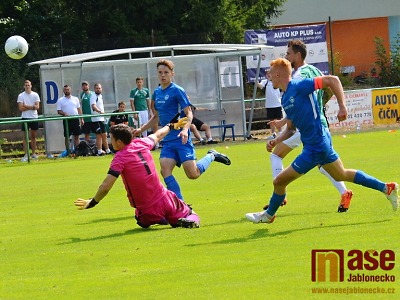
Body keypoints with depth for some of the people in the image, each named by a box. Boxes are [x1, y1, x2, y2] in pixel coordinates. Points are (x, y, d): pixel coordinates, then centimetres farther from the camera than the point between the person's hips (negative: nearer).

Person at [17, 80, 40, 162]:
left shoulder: (35, 95, 4)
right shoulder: (21, 96, -1)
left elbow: (37, 107, -5)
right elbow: (21, 108, -9)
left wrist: (26, 106, -11)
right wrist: (31, 107, -9)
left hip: (34, 117, 2)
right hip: (25, 118, -2)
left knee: (33, 136, 9)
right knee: (25, 136, -2)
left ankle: (34, 153, 16)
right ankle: (26, 155, -3)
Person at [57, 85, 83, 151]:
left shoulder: (75, 99, 11)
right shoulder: (60, 100, 3)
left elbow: (79, 109, 12)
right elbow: (59, 111, 0)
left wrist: (81, 119, 3)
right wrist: (64, 113, -20)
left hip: (75, 119, 2)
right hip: (67, 120, -2)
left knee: (76, 136, 4)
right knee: (67, 136, 1)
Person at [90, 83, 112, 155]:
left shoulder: (100, 96, 17)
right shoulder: (93, 96, -11)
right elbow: (93, 106, -26)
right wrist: (100, 111, -41)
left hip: (101, 119, 9)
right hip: (96, 119, -9)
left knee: (104, 135, 13)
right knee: (99, 135, -8)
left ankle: (107, 150, 19)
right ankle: (100, 151, -5)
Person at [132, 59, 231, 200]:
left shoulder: (177, 91, -7)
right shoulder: (157, 93, 14)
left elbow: (189, 114, -11)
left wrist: (185, 130, -28)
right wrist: (141, 129, 22)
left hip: (181, 139, -6)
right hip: (167, 140, 6)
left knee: (193, 174, -13)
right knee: (165, 170, -12)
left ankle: (211, 156, 17)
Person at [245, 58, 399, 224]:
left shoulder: (298, 86, -17)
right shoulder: (285, 99, 11)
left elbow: (332, 80, -18)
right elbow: (290, 129, 18)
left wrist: (342, 107, -21)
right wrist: (275, 141, 1)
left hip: (315, 147, -10)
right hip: (321, 142, 10)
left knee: (279, 182, -1)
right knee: (342, 175, 23)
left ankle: (268, 215, 21)